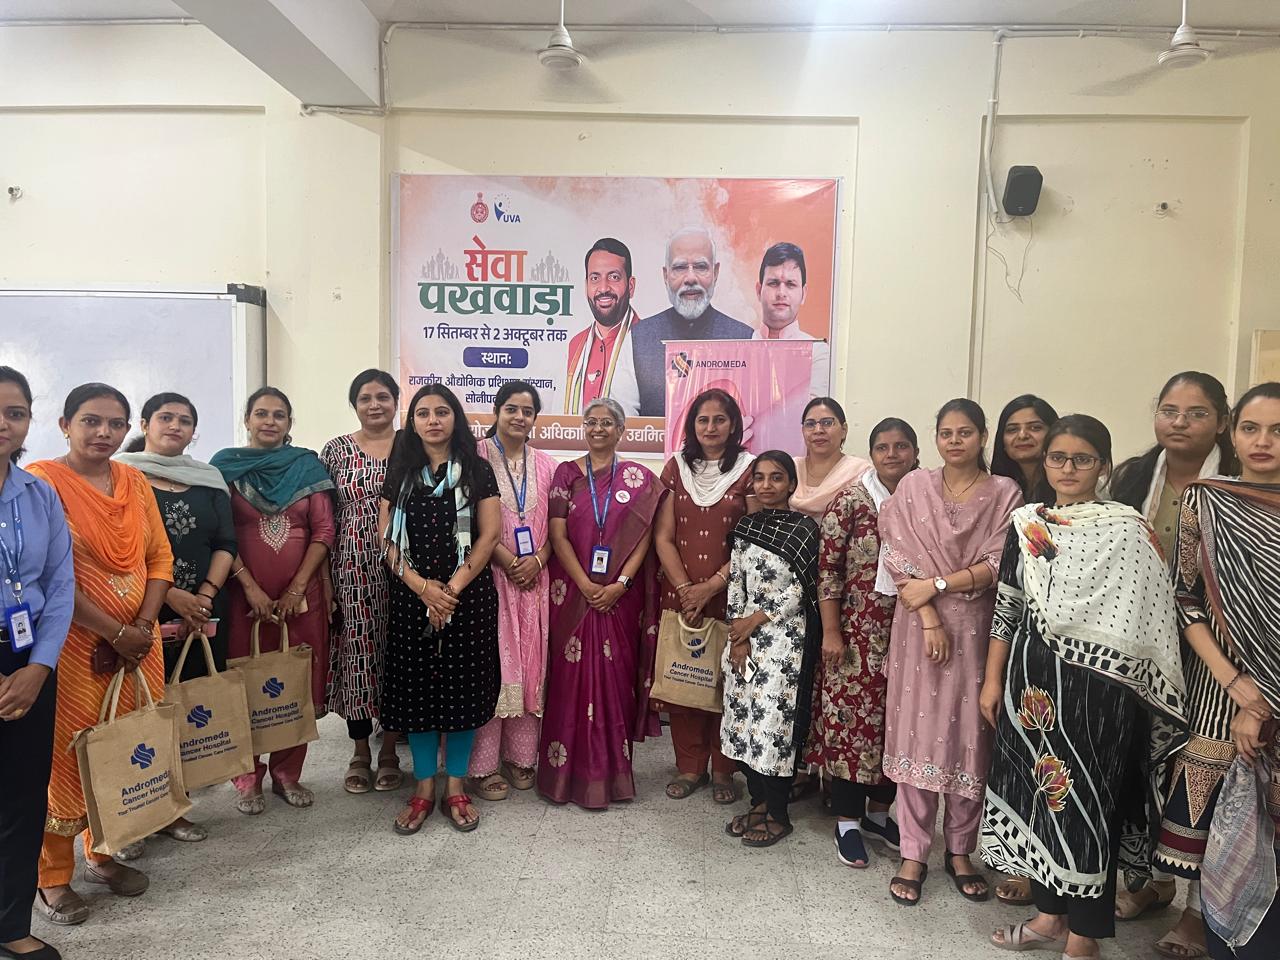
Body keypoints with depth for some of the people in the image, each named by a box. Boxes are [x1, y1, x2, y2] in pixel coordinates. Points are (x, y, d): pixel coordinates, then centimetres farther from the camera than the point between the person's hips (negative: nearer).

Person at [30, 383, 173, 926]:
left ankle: (101, 854, 31)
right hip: (72, 645, -5)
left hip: (137, 642, 5)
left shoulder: (135, 482, 9)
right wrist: (116, 632, -14)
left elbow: (159, 556, 9)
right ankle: (52, 877, 20)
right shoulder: (42, 481, -9)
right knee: (68, 756, 3)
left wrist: (144, 625, -5)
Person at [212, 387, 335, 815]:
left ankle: (287, 772, 19)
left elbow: (324, 531, 2)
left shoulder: (308, 465, 6)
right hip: (244, 591, -1)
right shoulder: (226, 465, 3)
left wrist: (296, 588, -6)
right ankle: (248, 778, 17)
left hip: (302, 591, 1)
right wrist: (250, 587, -11)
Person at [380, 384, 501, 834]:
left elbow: (489, 534, -3)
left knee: (463, 686, 3)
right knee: (415, 686, 4)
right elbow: (387, 538, 2)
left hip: (468, 594, -1)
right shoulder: (400, 472, 8)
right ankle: (423, 789, 19)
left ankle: (456, 788, 18)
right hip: (411, 595, 2)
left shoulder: (477, 469, 3)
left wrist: (454, 588, -12)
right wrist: (422, 586, -12)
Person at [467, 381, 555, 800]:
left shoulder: (545, 465, 11)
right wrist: (507, 561, -15)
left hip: (534, 578, 4)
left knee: (530, 663, 8)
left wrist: (537, 560, -7)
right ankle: (485, 764, 8)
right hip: (489, 576, -4)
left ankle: (521, 756, 21)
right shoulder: (477, 457, -2)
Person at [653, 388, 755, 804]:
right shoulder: (676, 467, 6)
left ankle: (722, 770, 20)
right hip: (679, 594, 2)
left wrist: (711, 586, -12)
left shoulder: (748, 470, -1)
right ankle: (689, 766, 21)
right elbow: (663, 536, 3)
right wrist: (685, 588, -7)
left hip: (729, 595, -2)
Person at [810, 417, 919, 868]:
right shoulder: (850, 500, -7)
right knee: (850, 719, 1)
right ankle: (847, 821, 15)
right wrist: (831, 632, -11)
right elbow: (828, 568, -9)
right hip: (858, 629, -4)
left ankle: (879, 809, 30)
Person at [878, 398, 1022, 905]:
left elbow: (998, 566, -5)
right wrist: (930, 617, -12)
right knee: (916, 735, 3)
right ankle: (913, 855, 14)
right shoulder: (913, 487, 3)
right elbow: (900, 558, -4)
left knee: (970, 738, 7)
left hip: (976, 629, 0)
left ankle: (960, 850, 24)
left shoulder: (1004, 493, 2)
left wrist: (936, 585, -12)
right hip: (920, 625, 0)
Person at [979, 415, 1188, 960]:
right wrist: (993, 680, 8)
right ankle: (1050, 915, 30)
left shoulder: (1129, 531, -5)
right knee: (1039, 792, 12)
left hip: (1096, 687, -4)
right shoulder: (1025, 523, 7)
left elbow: (1145, 620, -7)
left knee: (1085, 802, 3)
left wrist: (1134, 695, -12)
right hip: (1031, 679, 4)